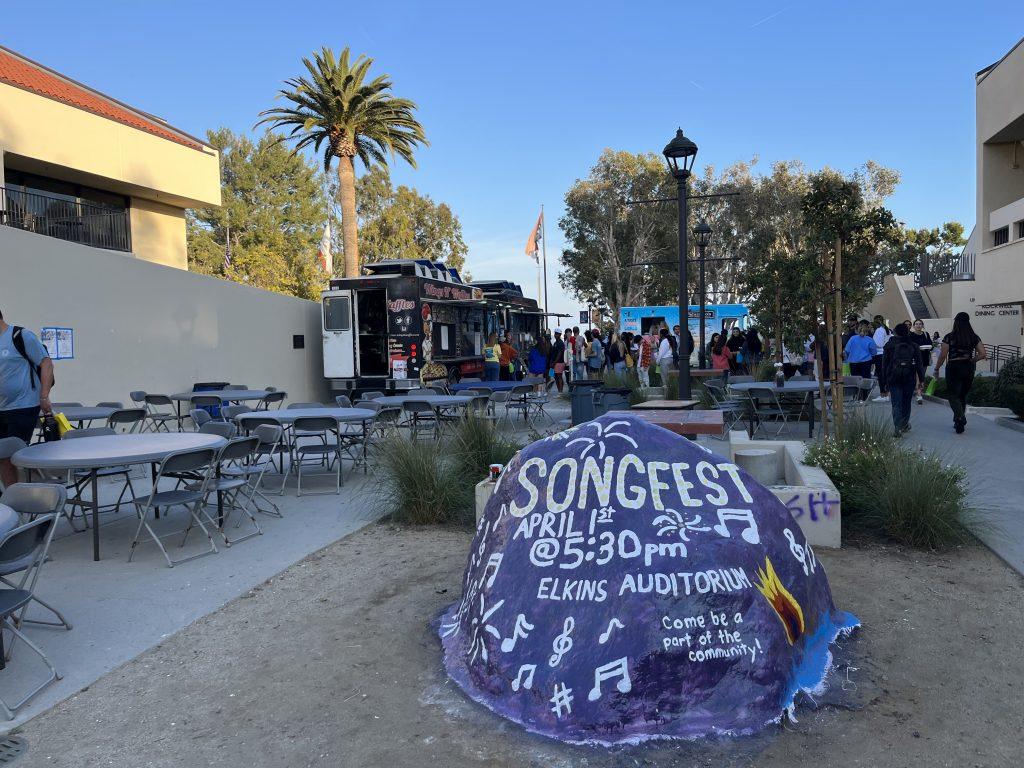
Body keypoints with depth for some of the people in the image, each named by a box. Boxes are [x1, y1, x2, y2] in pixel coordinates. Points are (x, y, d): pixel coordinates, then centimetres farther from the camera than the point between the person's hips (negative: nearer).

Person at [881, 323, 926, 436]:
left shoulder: (889, 346, 1)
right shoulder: (914, 346, 6)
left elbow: (884, 365, 2)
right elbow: (919, 364, 5)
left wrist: (884, 381, 7)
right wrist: (921, 379, 7)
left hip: (894, 379, -2)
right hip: (909, 379, 2)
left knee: (896, 404, -4)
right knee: (906, 402, 16)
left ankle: (898, 427, -18)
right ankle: (904, 425, 25)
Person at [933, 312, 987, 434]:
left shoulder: (949, 337, -9)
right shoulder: (974, 337, 2)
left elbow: (943, 355, -9)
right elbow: (983, 354, -3)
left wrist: (936, 369, 2)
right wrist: (971, 361, 12)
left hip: (953, 367, -4)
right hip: (968, 369, 4)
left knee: (953, 395, 0)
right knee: (963, 395, 17)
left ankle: (960, 417, -22)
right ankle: (958, 421, 22)